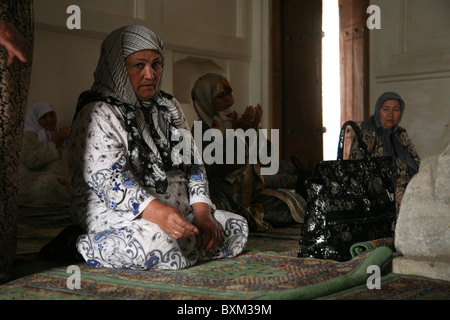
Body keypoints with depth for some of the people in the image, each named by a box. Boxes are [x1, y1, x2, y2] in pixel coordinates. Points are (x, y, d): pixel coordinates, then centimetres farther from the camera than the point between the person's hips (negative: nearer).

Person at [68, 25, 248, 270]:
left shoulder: (169, 108, 16)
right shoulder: (97, 114, -8)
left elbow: (192, 164, 12)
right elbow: (109, 180, -20)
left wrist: (202, 213, -5)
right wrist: (156, 212, -35)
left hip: (175, 211, 8)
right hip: (112, 212, -8)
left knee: (237, 227, -6)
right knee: (153, 241, -38)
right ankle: (83, 246, -10)